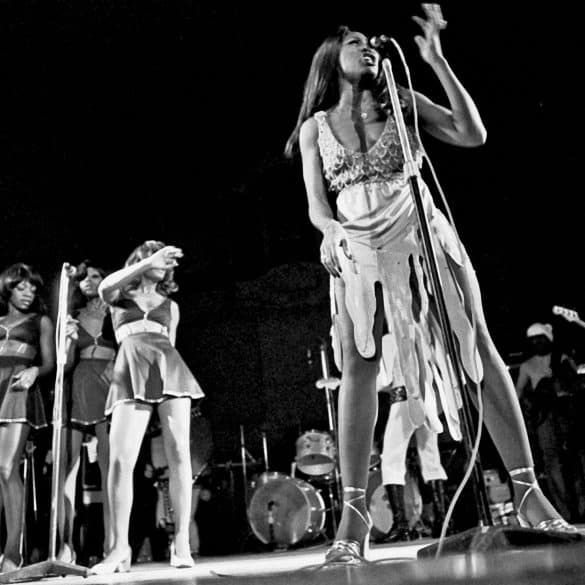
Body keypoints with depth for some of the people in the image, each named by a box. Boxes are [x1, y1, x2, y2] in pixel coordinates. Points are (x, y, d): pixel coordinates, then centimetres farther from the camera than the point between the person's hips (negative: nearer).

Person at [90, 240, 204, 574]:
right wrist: (148, 262, -13)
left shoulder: (170, 306, 26)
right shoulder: (120, 297, 19)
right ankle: (121, 548, -9)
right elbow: (104, 288, -5)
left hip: (168, 368, 2)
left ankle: (182, 542, -7)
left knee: (178, 454, -10)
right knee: (120, 459, -15)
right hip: (131, 375, -2)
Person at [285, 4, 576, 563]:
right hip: (359, 254, 0)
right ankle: (354, 515, -12)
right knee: (357, 369, -13)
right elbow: (316, 206, 8)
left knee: (479, 353, -7)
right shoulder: (315, 126, 14)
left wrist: (437, 61, -2)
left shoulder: (402, 103, 13)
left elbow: (473, 135, 1)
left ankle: (528, 491, -1)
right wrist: (333, 232, -15)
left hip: (423, 238, 0)